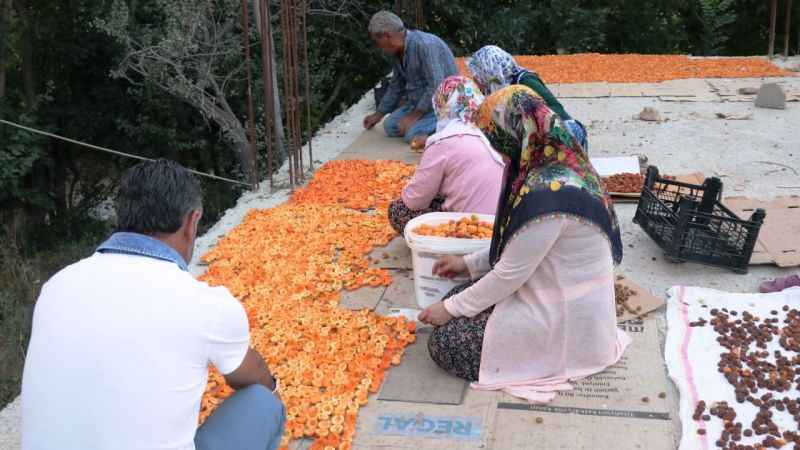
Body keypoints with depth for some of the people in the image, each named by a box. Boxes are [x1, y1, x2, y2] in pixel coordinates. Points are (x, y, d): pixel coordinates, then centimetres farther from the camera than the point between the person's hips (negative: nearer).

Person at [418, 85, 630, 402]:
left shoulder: (546, 193, -30)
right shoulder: (559, 164, 0)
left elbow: (510, 274, -21)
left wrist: (451, 309, -8)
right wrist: (469, 263, 11)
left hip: (566, 320, -9)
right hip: (569, 298, 9)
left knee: (445, 344, -5)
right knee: (457, 298, 12)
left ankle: (558, 356, 1)